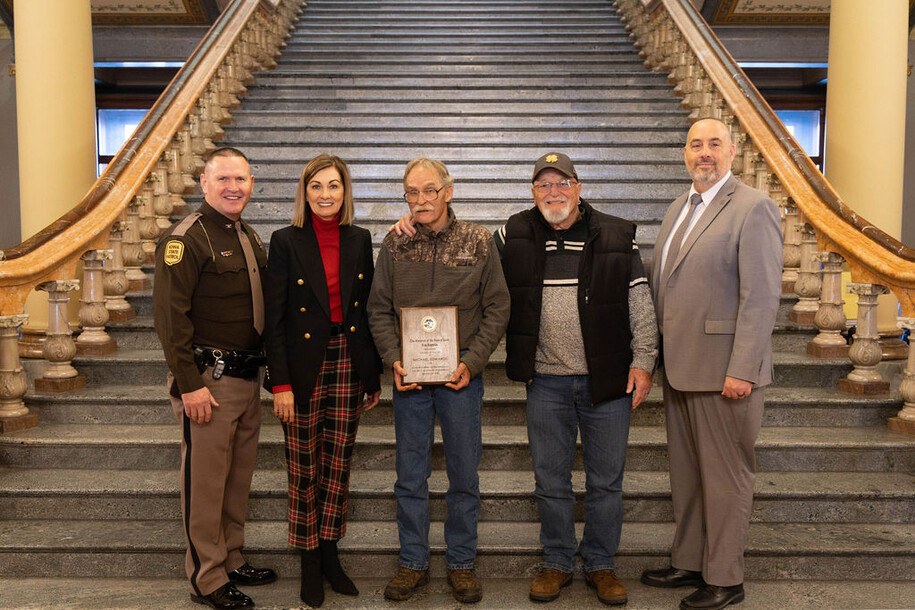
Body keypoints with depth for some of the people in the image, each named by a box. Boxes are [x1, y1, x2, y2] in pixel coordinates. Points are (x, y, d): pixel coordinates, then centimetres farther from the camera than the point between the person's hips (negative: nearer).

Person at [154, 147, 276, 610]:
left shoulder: (249, 237, 13)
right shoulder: (185, 239, -12)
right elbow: (170, 316, -17)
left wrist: (265, 367, 16)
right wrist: (190, 384, -20)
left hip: (247, 376, 8)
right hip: (209, 380, -8)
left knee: (239, 475, 16)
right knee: (205, 481, 2)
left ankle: (232, 560, 31)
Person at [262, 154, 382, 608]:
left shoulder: (359, 240, 6)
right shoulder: (286, 242, -4)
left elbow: (368, 310, 9)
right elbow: (273, 319, -6)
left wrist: (374, 374, 8)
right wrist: (280, 383, -12)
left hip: (349, 365, 3)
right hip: (303, 368, -3)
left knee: (338, 464, 11)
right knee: (304, 468, 5)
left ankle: (330, 553, 26)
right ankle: (309, 562, 21)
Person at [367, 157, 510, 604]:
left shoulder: (478, 242, -1)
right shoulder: (394, 245, 3)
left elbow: (497, 308, 0)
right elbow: (378, 310, 6)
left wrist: (471, 362, -10)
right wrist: (393, 359, -9)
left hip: (461, 378, -1)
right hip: (408, 379, 1)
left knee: (464, 475, 9)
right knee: (410, 476, 10)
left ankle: (461, 563, 26)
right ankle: (413, 563, 26)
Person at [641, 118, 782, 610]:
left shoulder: (752, 208, -10)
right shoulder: (678, 210, 15)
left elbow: (760, 296, -16)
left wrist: (742, 370, -20)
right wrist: (659, 355, 12)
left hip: (723, 371, -8)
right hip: (680, 367, 8)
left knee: (725, 476, 5)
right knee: (685, 472, 17)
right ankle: (689, 562, 32)